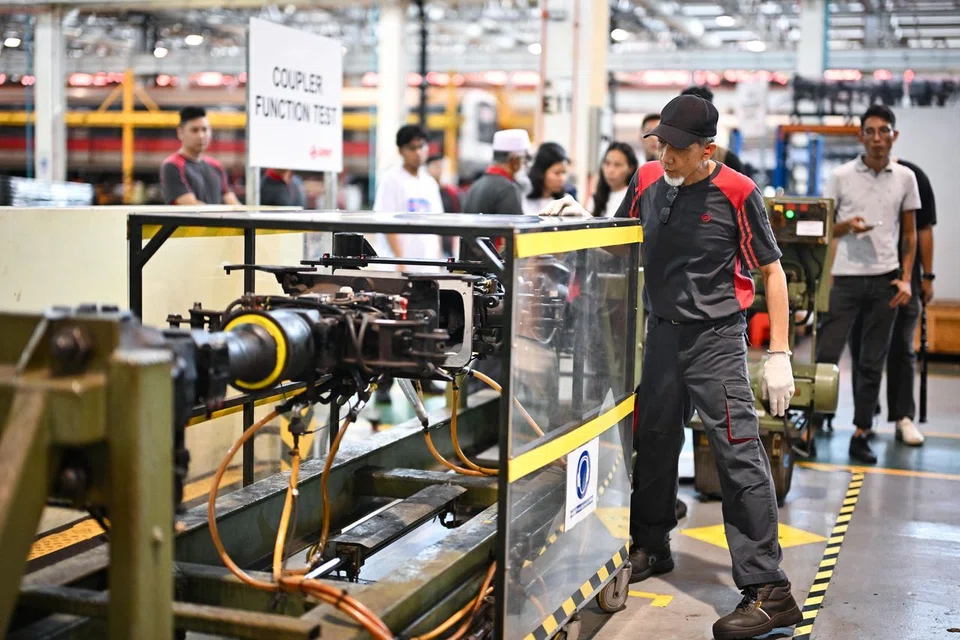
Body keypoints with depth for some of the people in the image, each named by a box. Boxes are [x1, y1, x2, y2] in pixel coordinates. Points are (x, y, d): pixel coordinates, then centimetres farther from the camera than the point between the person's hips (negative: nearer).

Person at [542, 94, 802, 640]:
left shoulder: (737, 193, -11)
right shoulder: (648, 180, 4)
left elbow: (772, 271, -6)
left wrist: (779, 356, -10)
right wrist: (579, 214, -1)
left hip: (716, 336, -6)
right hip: (663, 332, 6)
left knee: (739, 454, -11)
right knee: (653, 441, 16)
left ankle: (769, 591, -8)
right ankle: (651, 547, 37)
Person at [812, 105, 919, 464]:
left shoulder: (905, 178, 7)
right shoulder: (841, 176, 1)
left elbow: (910, 234, 11)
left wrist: (905, 279, 2)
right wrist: (848, 226, -16)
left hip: (885, 280, 2)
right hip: (846, 277, -2)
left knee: (873, 363, 6)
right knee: (826, 355, -5)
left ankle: (861, 435, 13)